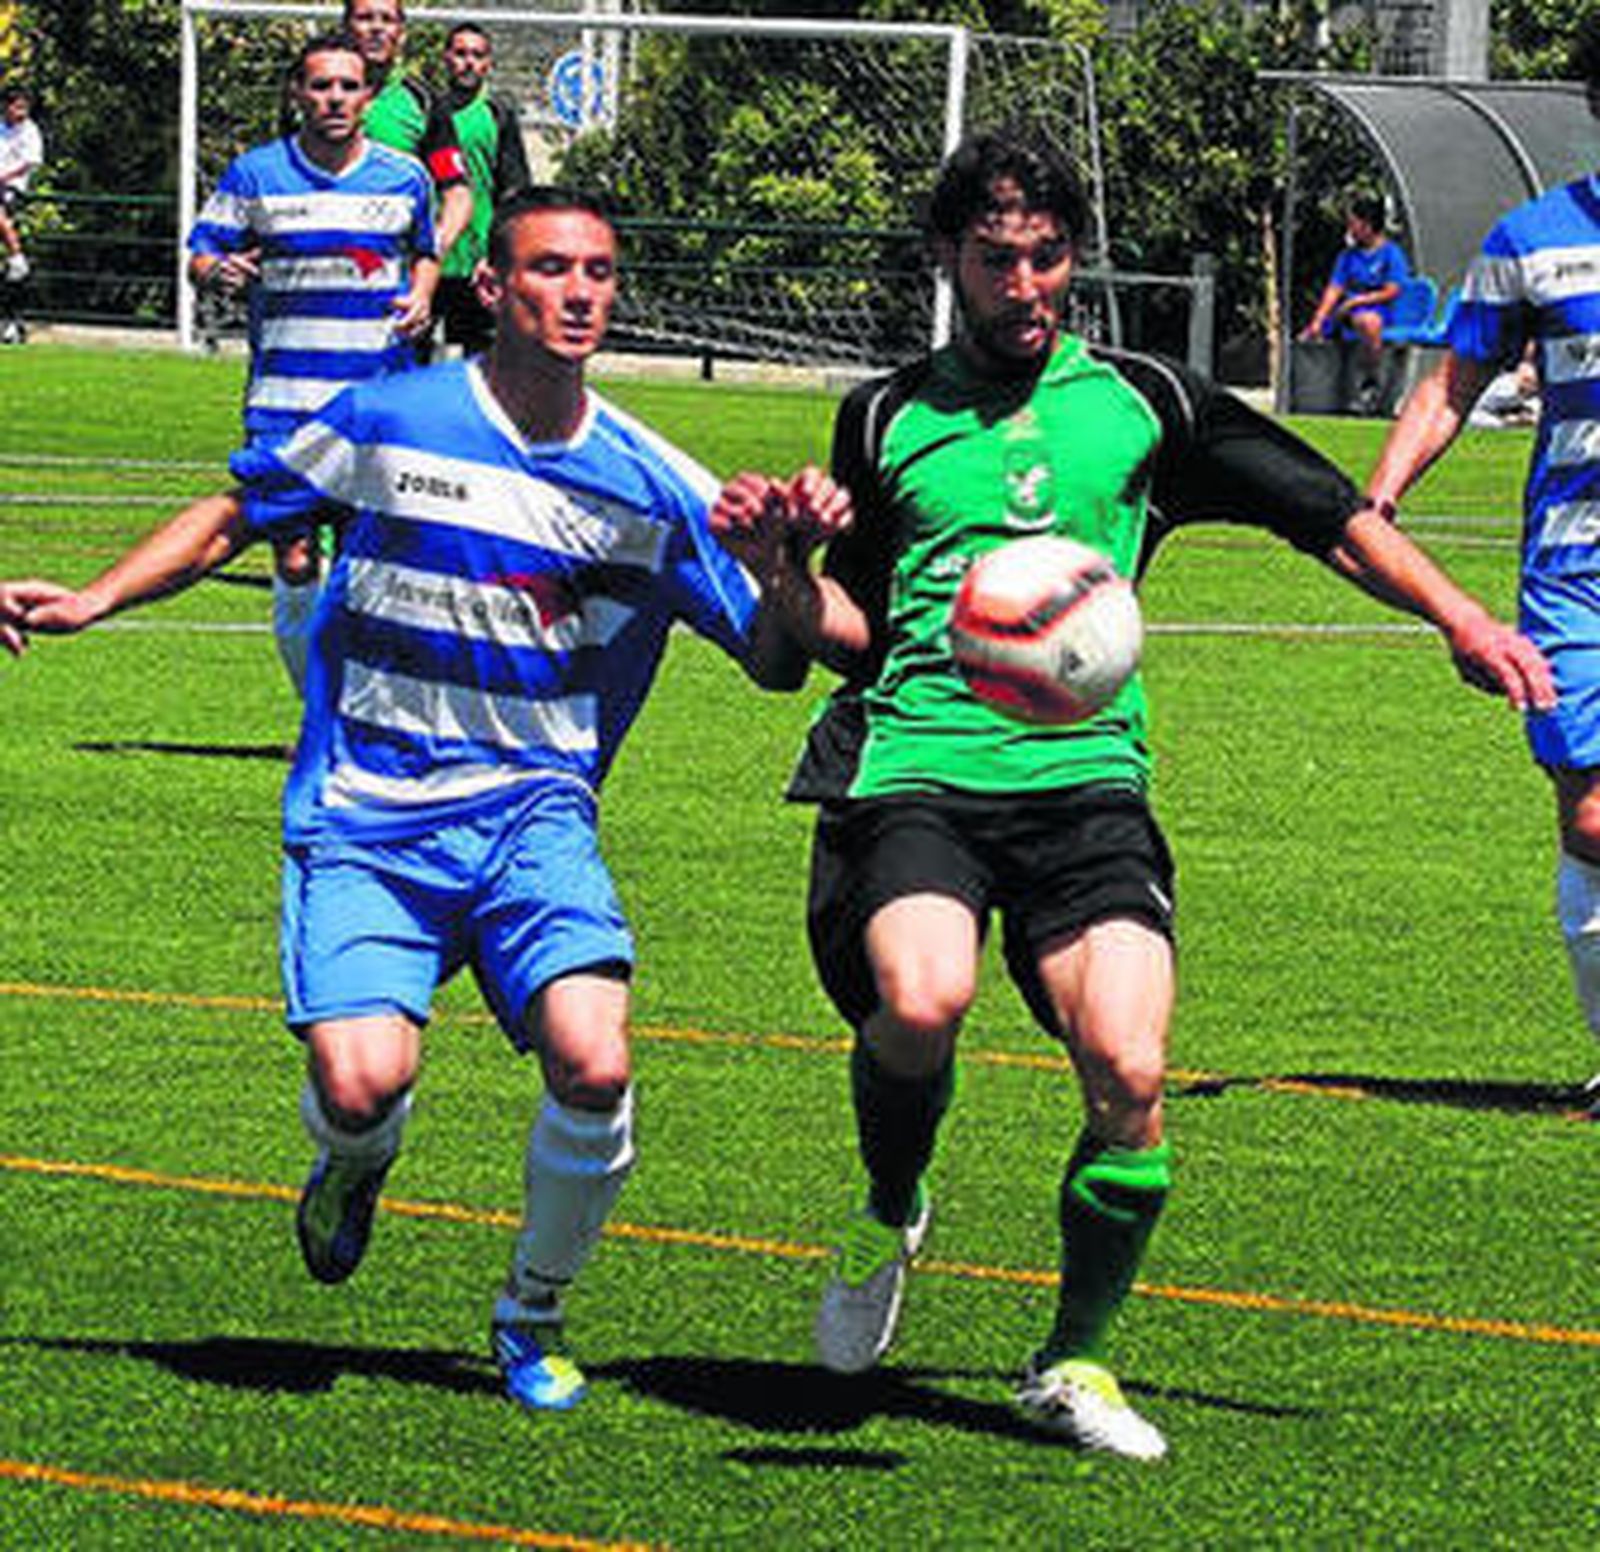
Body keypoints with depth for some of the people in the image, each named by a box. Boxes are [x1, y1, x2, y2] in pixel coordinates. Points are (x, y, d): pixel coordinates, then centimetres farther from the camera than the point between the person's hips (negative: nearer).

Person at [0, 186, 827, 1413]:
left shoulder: (649, 484, 0)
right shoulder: (387, 424, -2)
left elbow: (773, 659, 4)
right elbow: (230, 519, 12)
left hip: (534, 811, 1)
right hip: (362, 815, -1)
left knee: (594, 1067, -23)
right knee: (363, 1081, -22)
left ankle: (534, 1313, 6)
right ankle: (355, 1165, 19)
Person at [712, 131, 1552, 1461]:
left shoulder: (1141, 404, 15)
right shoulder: (887, 419, 15)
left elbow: (1332, 517, 18)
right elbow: (848, 632, 15)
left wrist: (1463, 621, 8)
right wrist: (782, 567, -4)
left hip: (1084, 773, 1)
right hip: (913, 765, -1)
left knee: (1130, 1073, -19)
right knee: (922, 1000, -31)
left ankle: (1072, 1362, 3)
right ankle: (892, 1215, 2)